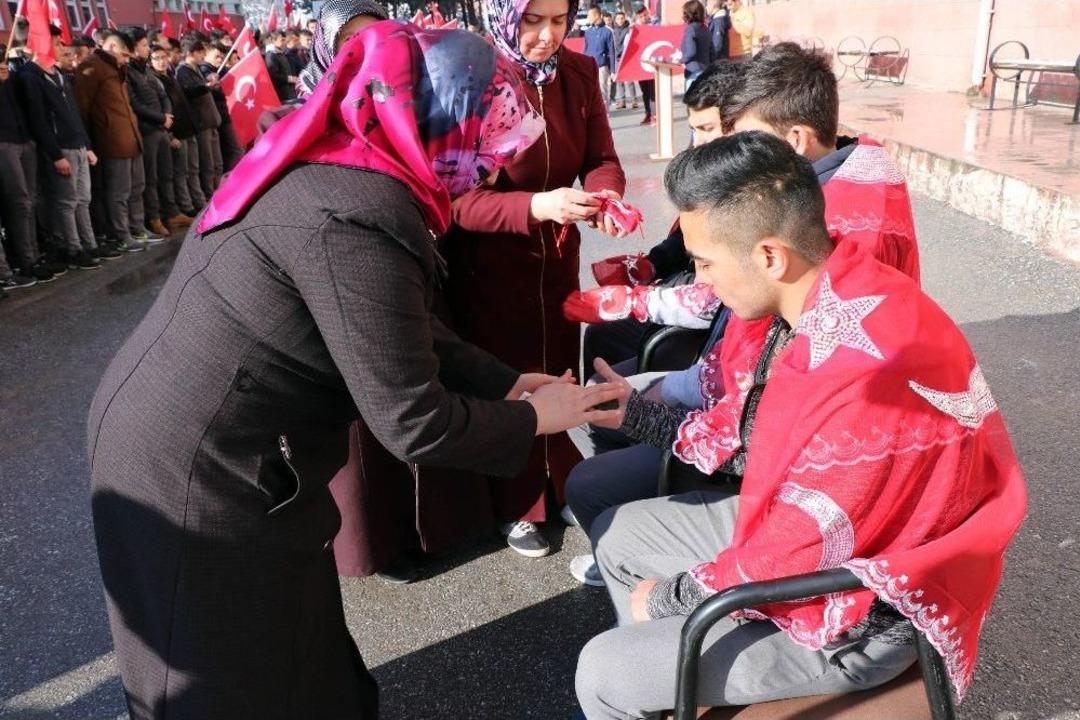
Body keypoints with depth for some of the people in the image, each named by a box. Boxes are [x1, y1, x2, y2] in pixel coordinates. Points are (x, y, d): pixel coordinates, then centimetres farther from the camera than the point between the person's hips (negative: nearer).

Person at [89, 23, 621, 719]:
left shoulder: (332, 163, 2)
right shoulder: (358, 218, -29)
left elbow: (404, 328, 10)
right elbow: (413, 423, -23)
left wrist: (504, 379, 6)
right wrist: (530, 418, -7)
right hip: (199, 473, -9)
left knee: (289, 655, 26)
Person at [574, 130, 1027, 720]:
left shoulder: (870, 379, -37)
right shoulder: (801, 296, -9)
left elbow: (786, 561, -26)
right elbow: (743, 428, 6)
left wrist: (670, 596, -11)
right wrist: (636, 413, 0)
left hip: (861, 612, -8)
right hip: (790, 522, 9)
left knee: (604, 672, -7)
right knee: (614, 534, 18)